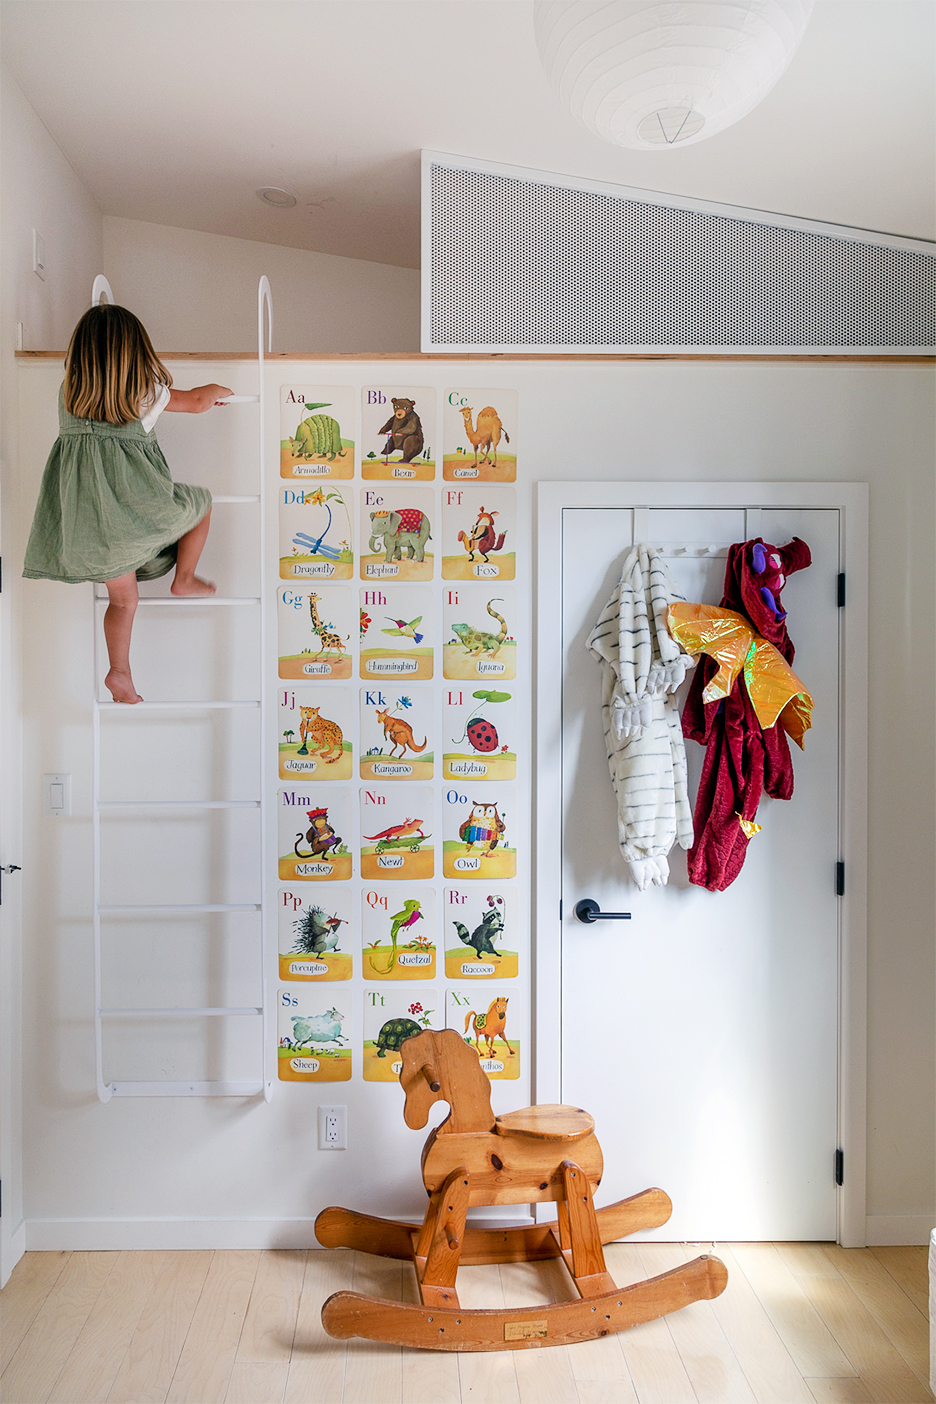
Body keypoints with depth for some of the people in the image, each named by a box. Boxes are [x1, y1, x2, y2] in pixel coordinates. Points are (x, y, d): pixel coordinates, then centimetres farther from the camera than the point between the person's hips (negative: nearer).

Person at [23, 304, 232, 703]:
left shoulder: (69, 390, 12)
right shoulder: (147, 391, 1)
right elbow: (197, 401, 15)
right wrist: (220, 390, 37)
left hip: (81, 505, 5)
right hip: (130, 499, -5)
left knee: (123, 596, 15)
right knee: (200, 503, 24)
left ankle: (119, 673, 8)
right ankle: (184, 579, 26)